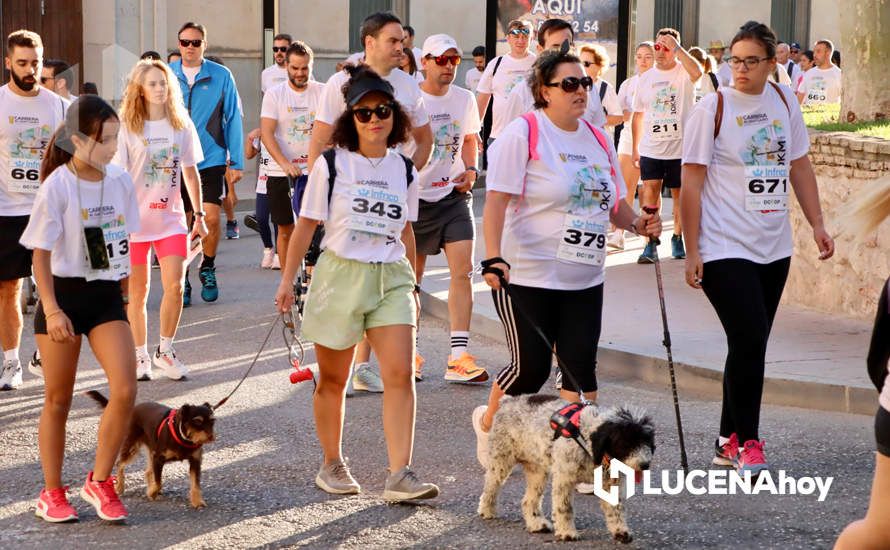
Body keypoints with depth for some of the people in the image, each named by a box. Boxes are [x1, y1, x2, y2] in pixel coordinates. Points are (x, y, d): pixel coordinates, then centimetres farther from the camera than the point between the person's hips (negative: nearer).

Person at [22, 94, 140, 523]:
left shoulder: (121, 181, 1)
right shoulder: (57, 186, -13)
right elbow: (41, 253, -11)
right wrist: (51, 310, -18)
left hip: (107, 297, 4)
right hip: (63, 295, -4)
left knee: (125, 391, -10)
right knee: (58, 401, 6)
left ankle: (99, 482, 7)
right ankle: (52, 494, 21)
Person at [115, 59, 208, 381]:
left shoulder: (181, 125, 4)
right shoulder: (128, 128, -5)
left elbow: (190, 173, 11)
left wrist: (199, 216, 11)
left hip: (171, 218, 2)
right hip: (135, 219, -2)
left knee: (174, 285, -9)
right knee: (137, 292, 6)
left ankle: (165, 351, 8)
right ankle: (141, 357, 17)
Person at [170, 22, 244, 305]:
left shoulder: (221, 76, -2)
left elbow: (233, 120, 1)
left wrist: (236, 162, -1)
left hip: (211, 160, -1)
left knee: (210, 218, -8)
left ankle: (208, 270, 16)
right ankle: (181, 281, 16)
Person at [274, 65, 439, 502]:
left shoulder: (403, 169, 7)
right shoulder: (332, 164, -3)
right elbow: (306, 225, 1)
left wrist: (413, 284, 19)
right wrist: (287, 279, 1)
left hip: (391, 278, 2)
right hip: (340, 274, -2)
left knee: (400, 373, -12)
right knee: (333, 380, 8)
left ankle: (400, 476, -14)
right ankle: (332, 465, 25)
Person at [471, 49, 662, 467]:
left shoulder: (598, 140, 13)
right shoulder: (523, 134, -8)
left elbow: (612, 202, 22)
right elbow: (497, 199, -15)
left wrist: (637, 224, 0)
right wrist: (494, 258, -26)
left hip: (584, 279, 6)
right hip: (526, 276, -6)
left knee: (581, 366, -2)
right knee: (531, 368, -1)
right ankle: (488, 422, 27)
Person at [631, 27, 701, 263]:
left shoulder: (683, 72, -2)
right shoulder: (645, 78, 10)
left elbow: (697, 72, -29)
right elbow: (638, 114, 15)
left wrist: (677, 48, -27)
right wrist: (635, 147, 13)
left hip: (680, 148, -2)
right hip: (650, 148, 2)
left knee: (679, 194, 9)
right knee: (650, 190, -10)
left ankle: (678, 238, 27)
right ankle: (650, 245, -10)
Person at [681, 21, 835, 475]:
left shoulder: (784, 101, 7)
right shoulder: (712, 109, -9)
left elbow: (799, 166, 16)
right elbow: (692, 183, -9)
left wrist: (817, 224, 9)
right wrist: (692, 251, -12)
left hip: (773, 247, 6)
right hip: (725, 249, -6)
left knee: (750, 344, 11)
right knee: (749, 341, -13)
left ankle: (729, 441, 21)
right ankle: (746, 442, -1)